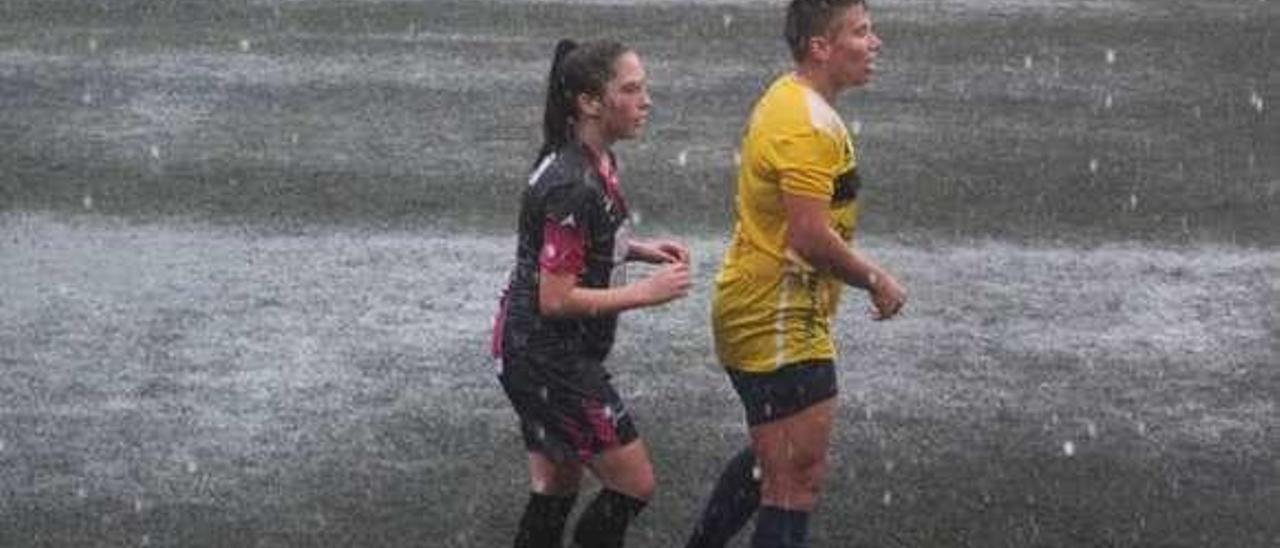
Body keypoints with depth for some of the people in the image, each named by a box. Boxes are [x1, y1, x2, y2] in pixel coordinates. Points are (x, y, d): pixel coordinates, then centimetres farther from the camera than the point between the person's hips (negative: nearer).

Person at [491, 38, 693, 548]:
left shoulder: (595, 161, 5)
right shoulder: (574, 187, -25)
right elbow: (557, 299, -23)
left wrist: (638, 249, 6)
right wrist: (648, 291, -18)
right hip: (550, 359, -10)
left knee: (556, 492, 15)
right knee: (634, 484, -2)